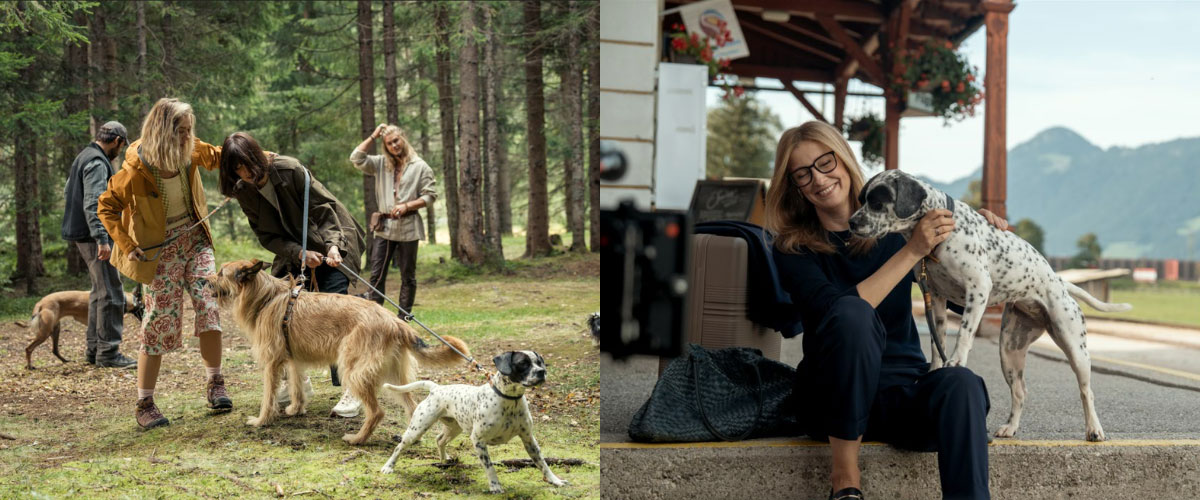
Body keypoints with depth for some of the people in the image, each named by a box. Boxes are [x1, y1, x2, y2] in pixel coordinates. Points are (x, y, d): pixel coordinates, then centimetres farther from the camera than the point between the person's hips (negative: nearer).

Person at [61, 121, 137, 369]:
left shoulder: (84, 157, 16)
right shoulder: (98, 164, -16)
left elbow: (67, 193, 27)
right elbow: (92, 203, -25)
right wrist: (102, 239, -29)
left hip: (83, 235, 11)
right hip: (93, 236, -11)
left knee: (99, 292, 17)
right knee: (111, 294, -7)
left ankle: (94, 349, 22)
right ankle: (108, 352, -6)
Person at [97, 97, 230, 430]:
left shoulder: (191, 150, -9)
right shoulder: (136, 171, -21)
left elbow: (215, 156, 15)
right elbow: (107, 208, -7)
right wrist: (128, 247, -14)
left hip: (194, 237, 4)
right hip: (160, 249, -4)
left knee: (210, 303, -12)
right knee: (161, 321, -3)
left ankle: (215, 384, 1)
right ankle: (144, 404, 10)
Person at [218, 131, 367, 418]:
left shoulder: (290, 169, -19)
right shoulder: (244, 191, -4)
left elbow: (323, 208, -15)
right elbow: (267, 236, -5)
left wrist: (332, 244, -29)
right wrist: (299, 253, -21)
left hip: (330, 247, -5)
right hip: (293, 254, 6)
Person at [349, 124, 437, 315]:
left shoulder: (420, 167, 1)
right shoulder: (381, 164, 10)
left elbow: (430, 195, -1)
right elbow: (356, 159, -2)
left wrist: (407, 206, -14)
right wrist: (373, 137, 0)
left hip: (408, 229, -2)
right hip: (384, 228, 3)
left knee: (408, 276, 6)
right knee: (377, 275, -1)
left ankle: (403, 319, 12)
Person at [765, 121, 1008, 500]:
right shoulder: (793, 248, -2)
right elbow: (839, 311, -21)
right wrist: (912, 251, -20)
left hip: (904, 394, 3)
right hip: (834, 397, -2)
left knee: (960, 382, -31)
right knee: (852, 311, -33)